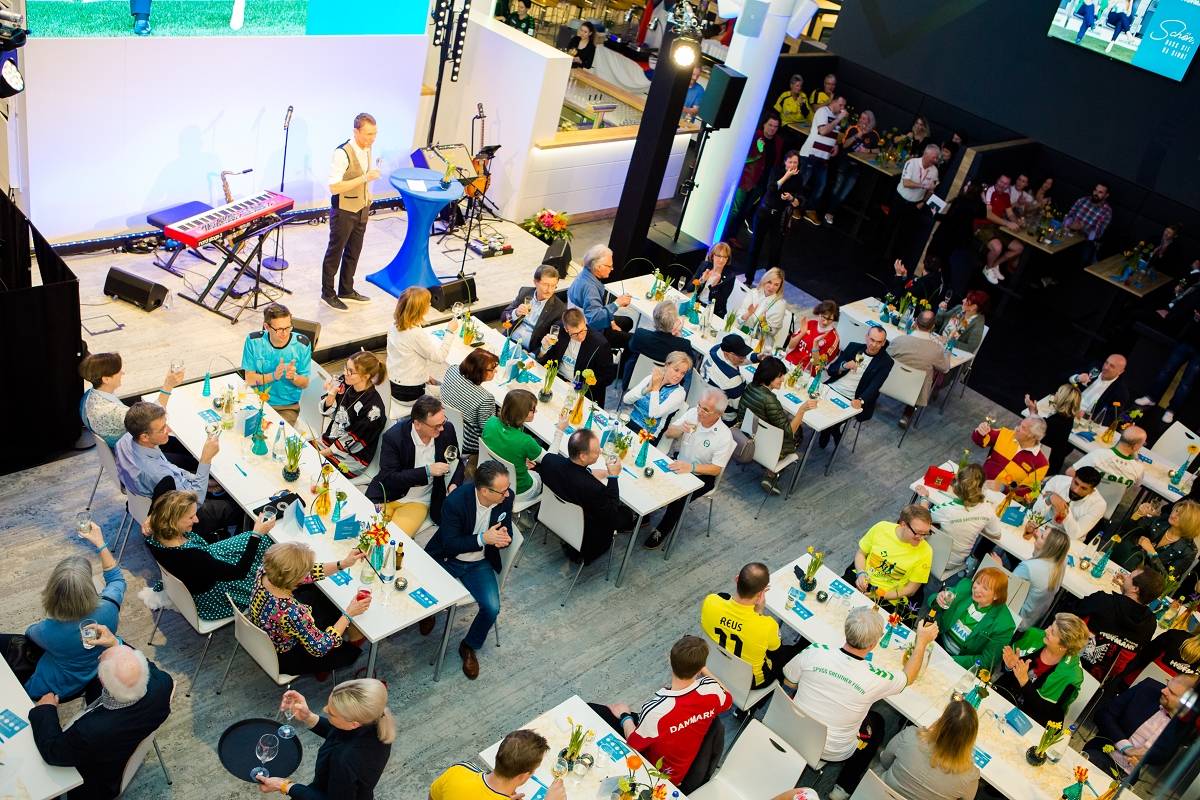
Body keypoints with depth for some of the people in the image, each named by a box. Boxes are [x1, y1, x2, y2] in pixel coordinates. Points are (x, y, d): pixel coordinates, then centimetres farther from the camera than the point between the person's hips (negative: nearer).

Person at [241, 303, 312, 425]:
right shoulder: (254, 341, -8)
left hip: (287, 407, -1)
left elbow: (305, 384, -2)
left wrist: (293, 377, -24)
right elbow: (249, 379, -5)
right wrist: (273, 376, -23)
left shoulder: (302, 344, -10)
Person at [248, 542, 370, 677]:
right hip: (284, 658, -6)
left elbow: (309, 575, -6)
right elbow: (320, 648, -28)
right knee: (349, 652, 15)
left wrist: (343, 563, -12)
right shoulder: (291, 613, -44)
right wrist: (349, 614, -23)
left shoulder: (265, 573, -25)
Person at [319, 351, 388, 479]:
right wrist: (331, 395, -16)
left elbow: (353, 441, -18)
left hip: (352, 457, -7)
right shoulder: (344, 383, -7)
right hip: (329, 440, 7)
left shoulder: (373, 407, -25)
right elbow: (328, 413, 4)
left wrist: (324, 453, -12)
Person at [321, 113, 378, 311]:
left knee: (353, 252, 18)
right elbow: (334, 187, -28)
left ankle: (347, 291, 33)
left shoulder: (367, 149, 0)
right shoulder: (342, 153, -25)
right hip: (343, 212, -7)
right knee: (335, 253, 8)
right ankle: (327, 293, 23)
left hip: (361, 210, 7)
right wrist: (365, 178, -31)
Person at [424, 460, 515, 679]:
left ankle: (469, 646, 12)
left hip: (479, 563, 2)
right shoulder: (455, 501, -28)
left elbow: (505, 531, 1)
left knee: (492, 608, -18)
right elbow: (449, 544, -21)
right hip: (446, 558, -2)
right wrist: (483, 538, -35)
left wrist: (504, 539, -24)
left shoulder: (506, 498, -15)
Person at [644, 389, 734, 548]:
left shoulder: (724, 436, -21)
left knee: (679, 496, -26)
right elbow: (668, 433, 1)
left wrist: (691, 467, -32)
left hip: (701, 476, -5)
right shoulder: (692, 413, -8)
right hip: (679, 462, 5)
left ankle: (662, 531, -3)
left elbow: (716, 469, -17)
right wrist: (681, 429, -22)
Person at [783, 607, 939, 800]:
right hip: (832, 752, -2)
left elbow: (789, 682, -4)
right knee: (877, 722, 24)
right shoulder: (876, 679, -27)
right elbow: (909, 677, -3)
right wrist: (922, 641, 8)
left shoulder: (815, 652, -24)